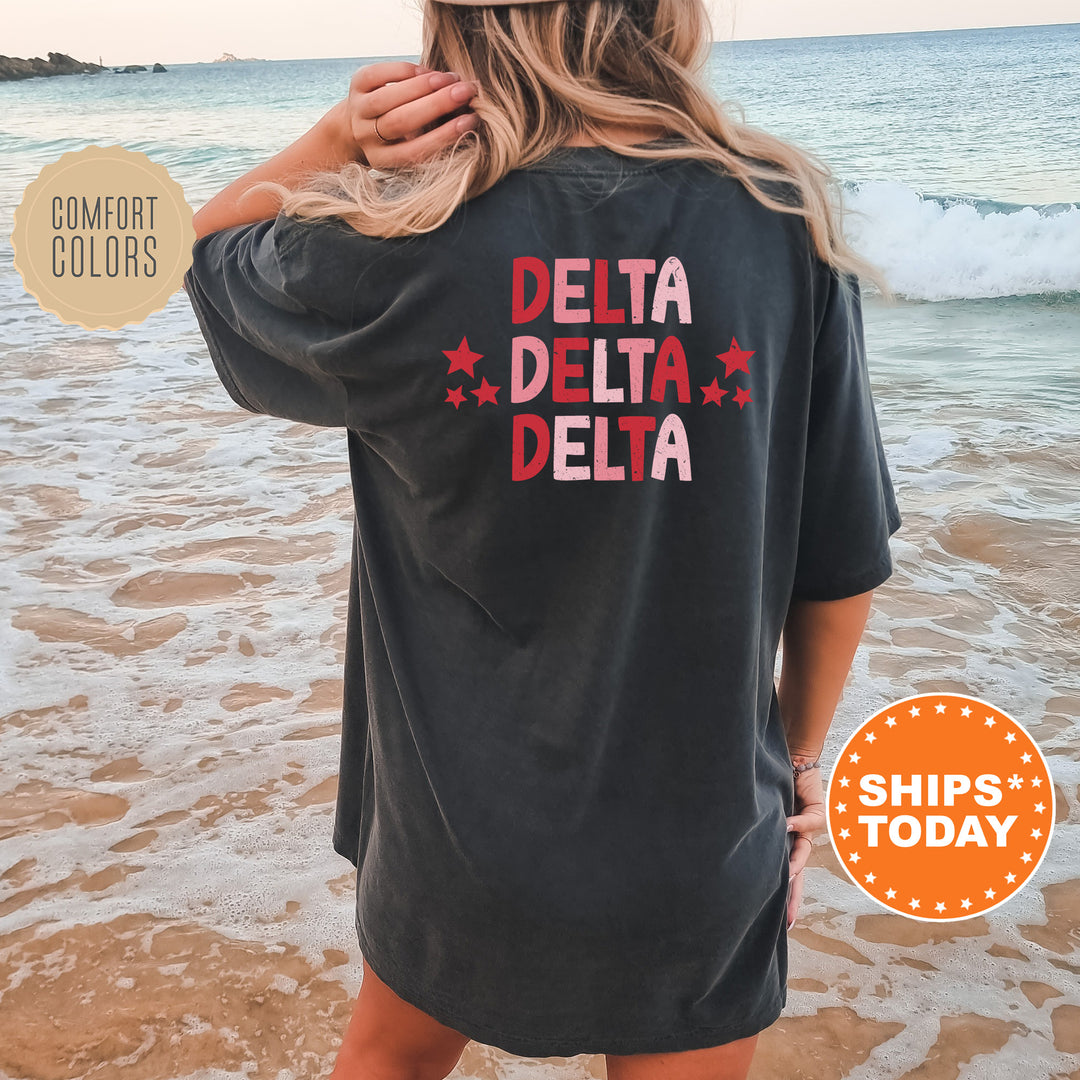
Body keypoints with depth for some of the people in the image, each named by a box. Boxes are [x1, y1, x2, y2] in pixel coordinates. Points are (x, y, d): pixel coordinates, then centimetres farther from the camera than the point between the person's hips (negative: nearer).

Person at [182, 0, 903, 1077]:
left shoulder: (397, 252, -18)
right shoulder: (784, 226, -13)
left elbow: (207, 249, 6)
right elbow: (843, 564, -5)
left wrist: (336, 138, -12)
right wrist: (800, 755, 11)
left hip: (458, 827, 0)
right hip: (705, 845, 1)